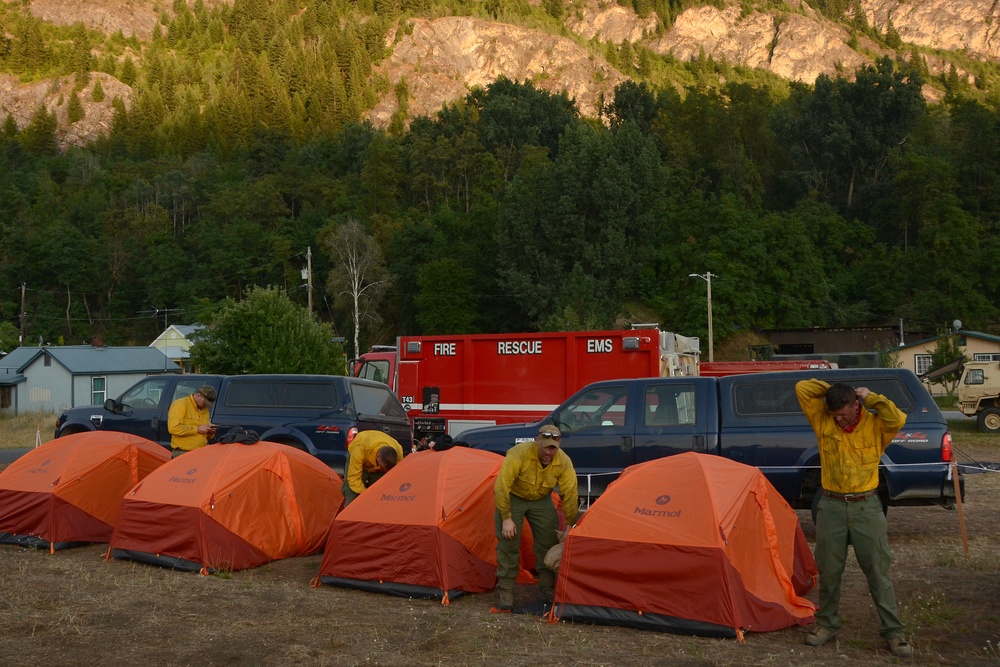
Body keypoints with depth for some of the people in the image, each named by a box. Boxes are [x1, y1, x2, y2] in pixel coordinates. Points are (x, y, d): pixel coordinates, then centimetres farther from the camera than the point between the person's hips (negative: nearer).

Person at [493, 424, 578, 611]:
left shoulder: (564, 462, -23)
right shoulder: (518, 454, -35)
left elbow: (570, 494, -14)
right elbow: (502, 487, -30)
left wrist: (570, 525, -11)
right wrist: (506, 518, -27)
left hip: (541, 499, 4)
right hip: (513, 497, -3)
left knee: (549, 542, 0)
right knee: (508, 543, -10)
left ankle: (548, 589, 12)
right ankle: (505, 592, -2)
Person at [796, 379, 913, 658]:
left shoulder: (875, 425, -4)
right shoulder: (823, 420, 0)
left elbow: (898, 419, -24)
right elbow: (802, 388, -5)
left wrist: (870, 397, -14)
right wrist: (833, 389, -3)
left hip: (866, 507, -2)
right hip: (831, 506, 2)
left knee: (878, 572, 3)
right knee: (828, 571, 9)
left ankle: (893, 632, 13)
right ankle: (827, 624, 25)